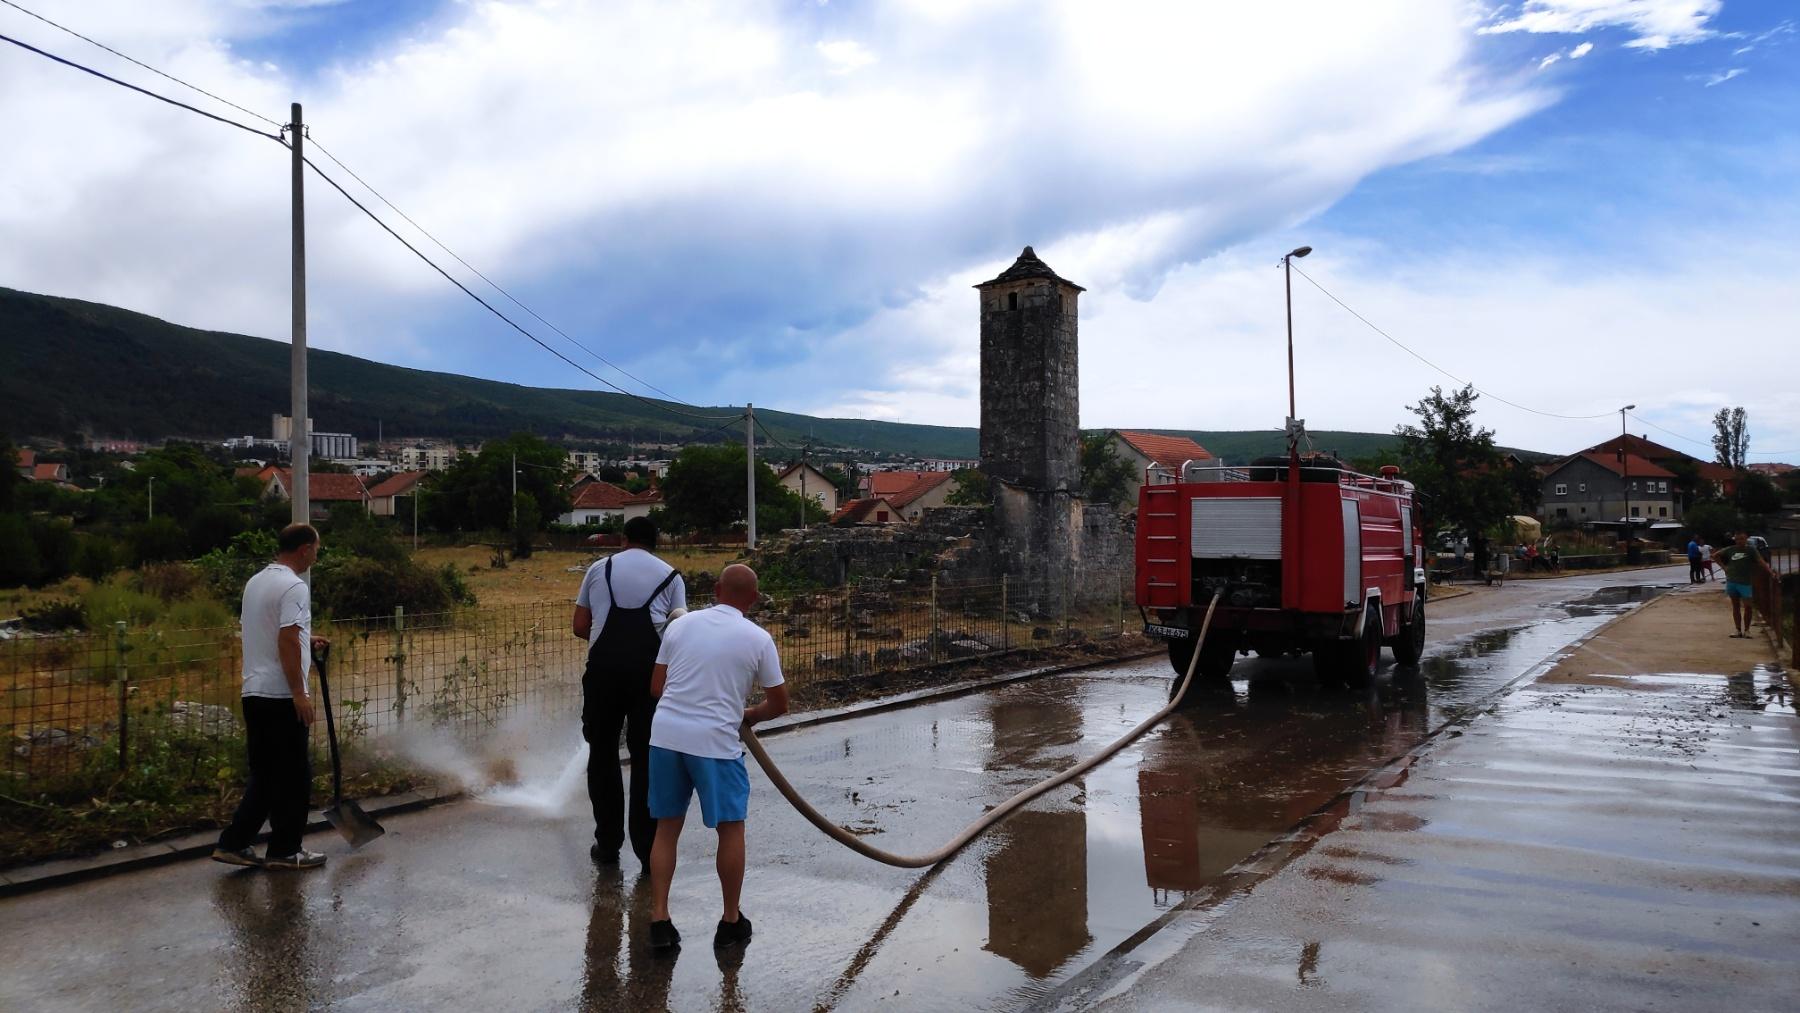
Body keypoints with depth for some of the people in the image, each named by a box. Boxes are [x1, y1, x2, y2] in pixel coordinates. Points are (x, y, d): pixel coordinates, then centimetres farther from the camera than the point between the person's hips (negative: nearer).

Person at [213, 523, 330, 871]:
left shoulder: (256, 582, 14)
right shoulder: (294, 587, -16)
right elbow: (287, 642, -23)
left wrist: (304, 640, 29)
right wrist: (299, 693, -21)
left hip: (254, 693, 9)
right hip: (282, 697, -9)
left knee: (265, 772, 17)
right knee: (293, 775, 1)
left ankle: (234, 843, 16)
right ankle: (284, 851, 9)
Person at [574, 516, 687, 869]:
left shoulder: (599, 568, 16)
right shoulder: (670, 576, 14)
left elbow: (580, 627, 16)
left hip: (604, 666, 0)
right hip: (650, 668, 0)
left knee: (602, 754, 15)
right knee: (647, 758, 8)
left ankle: (608, 845, 21)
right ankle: (648, 850, 12)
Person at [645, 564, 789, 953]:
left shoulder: (681, 625, 8)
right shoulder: (758, 639, -1)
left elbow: (656, 686, 12)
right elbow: (779, 704, 5)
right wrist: (750, 714, 25)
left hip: (665, 735, 4)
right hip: (714, 742, -3)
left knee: (667, 828, 14)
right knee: (731, 828, 12)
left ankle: (659, 921, 13)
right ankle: (731, 922, 20)